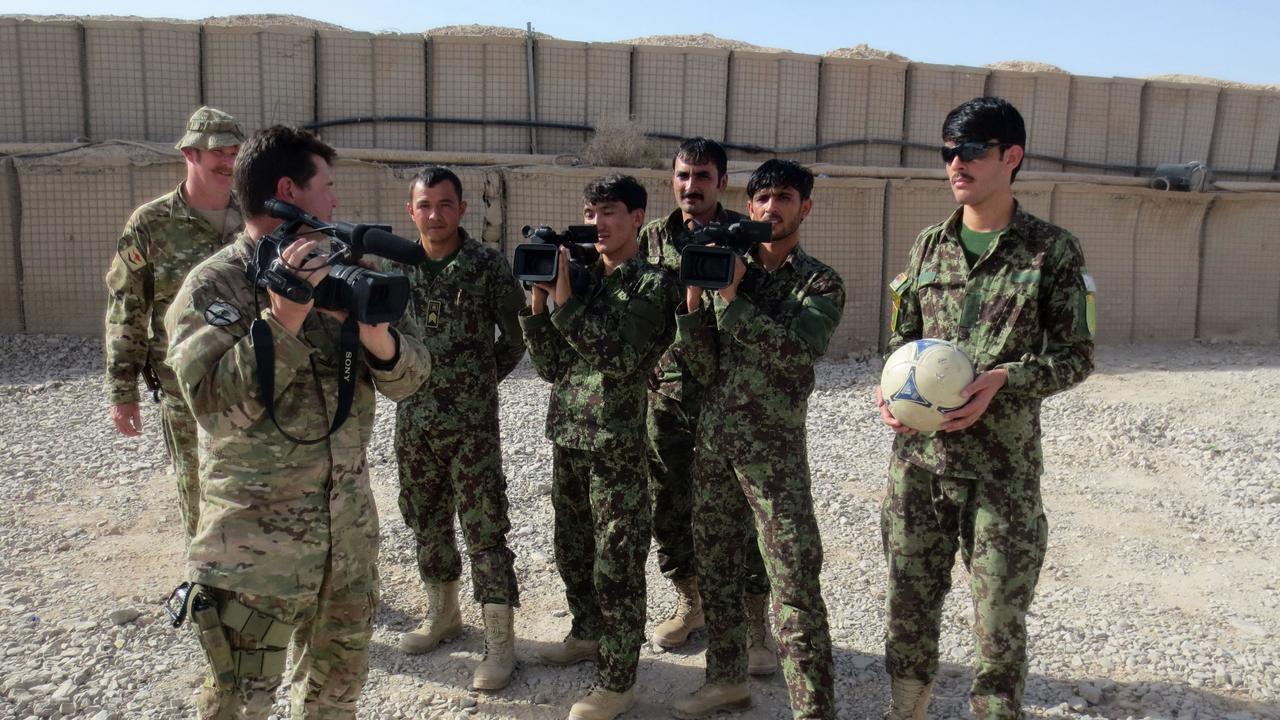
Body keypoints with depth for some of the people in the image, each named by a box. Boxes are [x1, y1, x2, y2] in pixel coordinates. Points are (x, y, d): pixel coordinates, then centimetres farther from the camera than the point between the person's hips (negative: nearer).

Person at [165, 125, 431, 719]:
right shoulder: (214, 286, -10)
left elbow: (406, 378, 0)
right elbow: (215, 403, -22)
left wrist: (376, 333, -20)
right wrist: (284, 317, -28)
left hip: (351, 529, 5)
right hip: (257, 542, -5)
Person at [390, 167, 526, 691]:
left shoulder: (488, 265, -8)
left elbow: (516, 336, -1)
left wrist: (480, 382, 4)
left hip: (471, 422, -5)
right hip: (413, 420, 5)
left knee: (484, 528, -2)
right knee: (425, 520, 17)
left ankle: (500, 642, 8)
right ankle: (442, 615, 36)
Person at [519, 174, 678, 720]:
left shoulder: (652, 283, -8)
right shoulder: (583, 277, 10)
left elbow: (617, 359, -22)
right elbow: (551, 366, 7)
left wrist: (564, 298, -23)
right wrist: (538, 298, -3)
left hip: (617, 444, -7)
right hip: (567, 436, 7)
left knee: (617, 565, 1)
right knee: (572, 551, 21)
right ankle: (588, 634, 42)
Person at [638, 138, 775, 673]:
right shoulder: (653, 237, 11)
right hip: (665, 389, 4)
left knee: (739, 508, 0)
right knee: (667, 506, 12)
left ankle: (755, 623, 13)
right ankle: (690, 602, 33)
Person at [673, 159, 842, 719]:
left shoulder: (819, 283, -1)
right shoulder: (728, 271, 9)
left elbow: (797, 353, -20)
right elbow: (705, 368, 4)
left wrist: (732, 299, -21)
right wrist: (694, 300, -9)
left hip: (774, 448, -5)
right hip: (712, 441, 5)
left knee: (795, 587, -6)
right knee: (714, 566, 15)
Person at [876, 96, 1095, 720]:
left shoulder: (1052, 250, -4)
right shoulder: (929, 246, 8)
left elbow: (1075, 354, -2)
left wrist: (1003, 379, -19)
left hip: (1002, 463, -4)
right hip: (917, 453, 4)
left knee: (999, 614, 4)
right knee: (908, 598, 13)